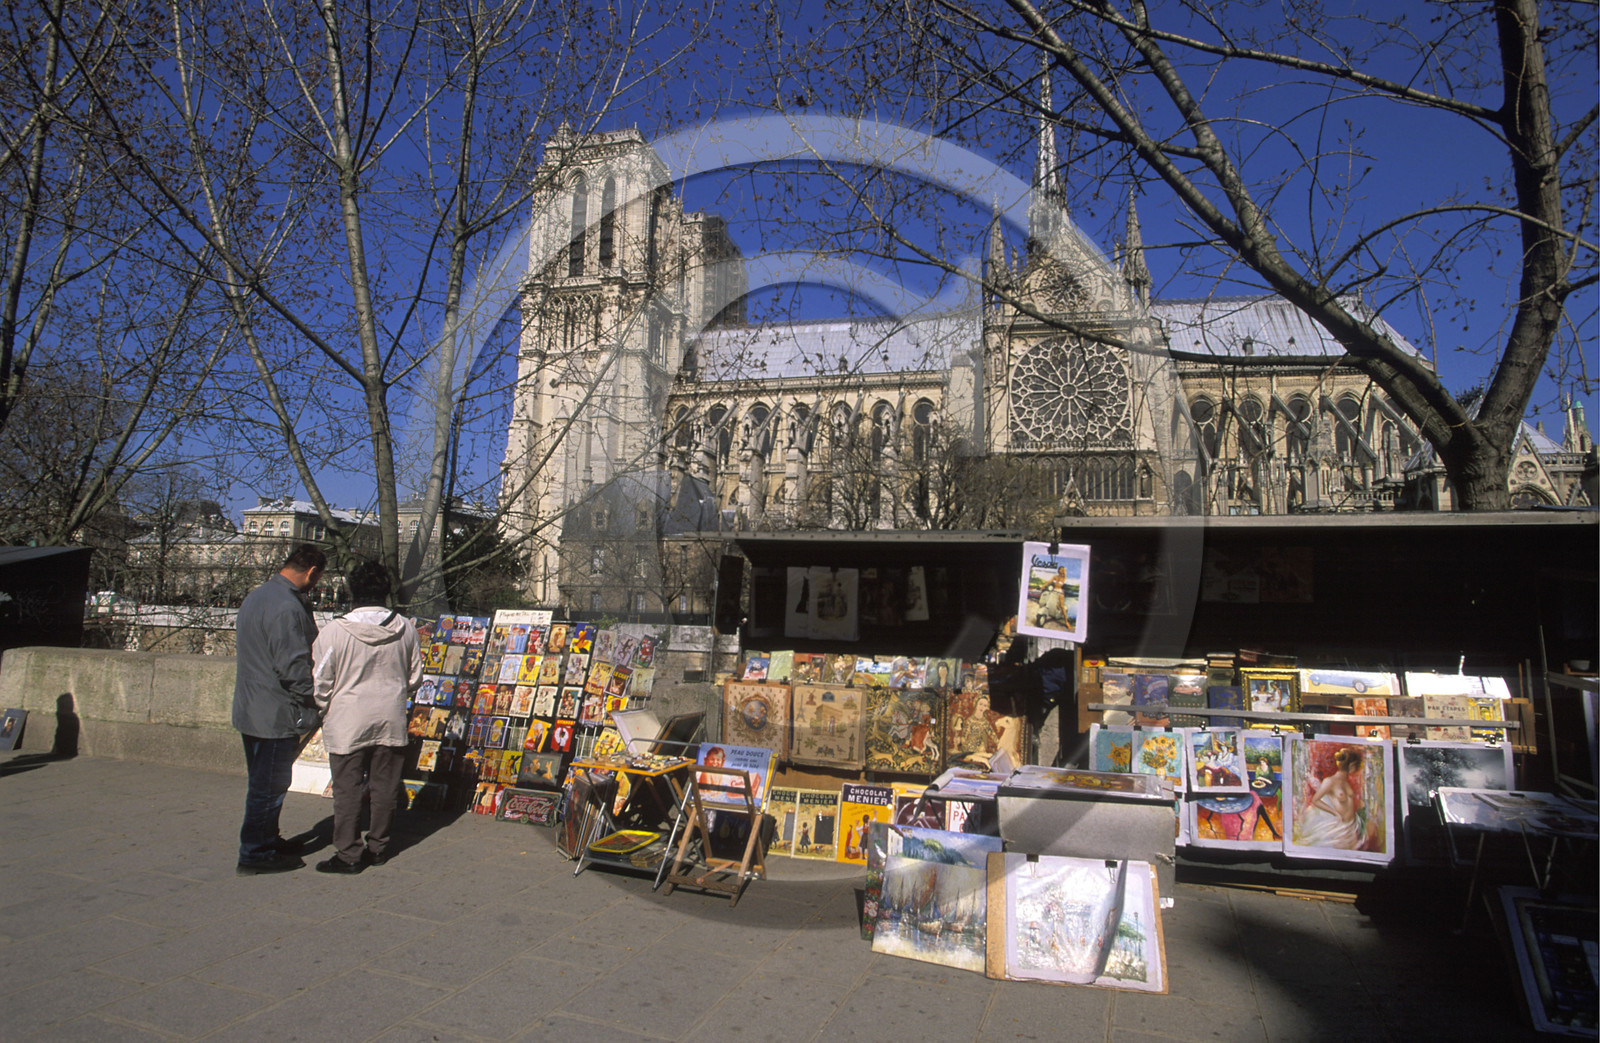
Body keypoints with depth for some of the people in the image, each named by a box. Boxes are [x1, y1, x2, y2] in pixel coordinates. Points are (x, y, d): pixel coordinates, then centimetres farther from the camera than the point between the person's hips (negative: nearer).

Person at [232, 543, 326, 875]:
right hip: (277, 714, -10)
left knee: (263, 782, 21)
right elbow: (293, 666, -25)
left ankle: (266, 839, 35)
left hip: (251, 709, 10)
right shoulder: (287, 607, -23)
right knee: (269, 786, 2)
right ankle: (256, 854, 12)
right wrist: (318, 699, -10)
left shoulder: (256, 596, 11)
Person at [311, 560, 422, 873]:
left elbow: (321, 684, -6)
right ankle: (378, 847, 22)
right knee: (385, 787, 12)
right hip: (391, 721, 3)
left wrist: (323, 711, 13)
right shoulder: (405, 629, -3)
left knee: (347, 789, 6)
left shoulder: (334, 631, -13)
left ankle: (348, 854, 11)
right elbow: (415, 678, 7)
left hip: (347, 724, -3)